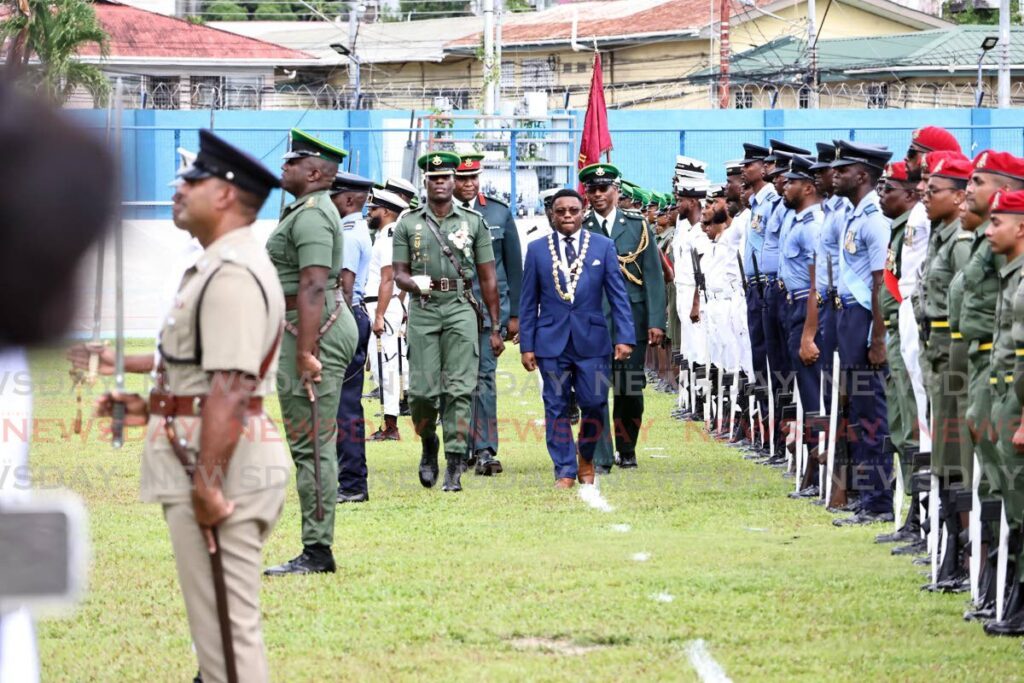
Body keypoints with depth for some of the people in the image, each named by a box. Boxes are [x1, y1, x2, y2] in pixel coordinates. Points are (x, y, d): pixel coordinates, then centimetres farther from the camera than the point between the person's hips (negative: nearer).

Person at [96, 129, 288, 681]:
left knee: (226, 630, -9)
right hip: (200, 462, 11)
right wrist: (150, 408, 21)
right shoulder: (219, 266, 17)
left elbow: (231, 387, -24)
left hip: (219, 462, -11)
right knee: (223, 628, 18)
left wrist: (207, 483, -27)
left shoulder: (232, 275, -17)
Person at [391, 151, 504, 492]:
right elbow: (398, 274, 9)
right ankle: (429, 445, 23)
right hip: (423, 311, 0)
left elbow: (488, 278, 10)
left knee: (459, 390, -8)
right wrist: (414, 283, -16)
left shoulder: (473, 222, 9)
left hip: (462, 310, 0)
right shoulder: (408, 224, 10)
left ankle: (454, 467, -7)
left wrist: (495, 328, 7)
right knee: (423, 390, -5)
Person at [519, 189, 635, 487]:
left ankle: (586, 458, 23)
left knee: (595, 404, -3)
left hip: (592, 340, 0)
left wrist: (624, 337, -6)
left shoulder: (603, 246, 4)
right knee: (556, 408, 0)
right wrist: (526, 345, 1)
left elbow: (618, 295, 3)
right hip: (551, 340, 0)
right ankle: (565, 471, 7)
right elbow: (528, 302, 6)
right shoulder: (537, 249, 6)